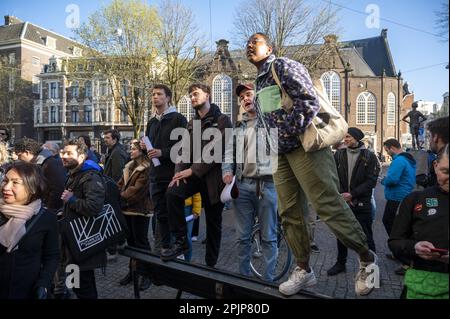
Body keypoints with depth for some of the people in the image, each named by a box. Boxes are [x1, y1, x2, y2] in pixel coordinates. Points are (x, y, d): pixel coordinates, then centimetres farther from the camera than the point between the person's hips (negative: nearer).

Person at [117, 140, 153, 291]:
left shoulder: (146, 168, -16)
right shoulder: (129, 166, 11)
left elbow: (137, 189, -21)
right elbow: (121, 184, 10)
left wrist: (121, 197, -13)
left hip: (140, 210, -8)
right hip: (128, 209, 8)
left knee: (141, 242, 1)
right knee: (131, 240, 18)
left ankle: (146, 274, 16)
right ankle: (133, 270, 34)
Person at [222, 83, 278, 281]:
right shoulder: (238, 126, 19)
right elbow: (229, 152, 16)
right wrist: (227, 170, -2)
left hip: (267, 184, -4)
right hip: (242, 185, 4)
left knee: (268, 237, 4)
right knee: (243, 236, 10)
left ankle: (268, 279, 16)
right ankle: (244, 276, 23)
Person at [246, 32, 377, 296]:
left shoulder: (284, 66, -4)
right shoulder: (260, 82, 22)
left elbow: (309, 101, -16)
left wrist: (285, 135, -14)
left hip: (304, 145, -9)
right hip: (281, 153, 9)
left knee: (328, 205, -11)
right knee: (289, 213, 7)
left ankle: (367, 258, 10)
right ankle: (303, 269, 19)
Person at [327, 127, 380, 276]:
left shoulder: (369, 156, -2)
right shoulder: (339, 154, 5)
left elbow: (371, 181, -8)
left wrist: (352, 194, -16)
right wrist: (341, 195, -12)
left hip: (362, 204, -3)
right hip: (342, 202, 3)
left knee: (366, 236, 4)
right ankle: (340, 263, 28)